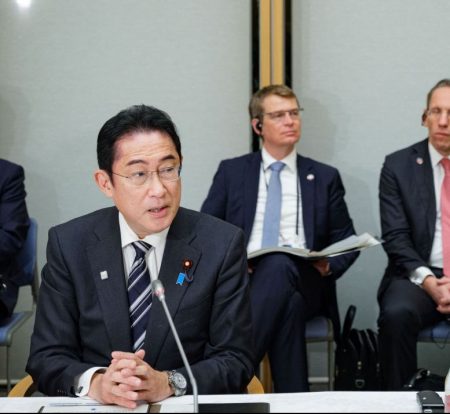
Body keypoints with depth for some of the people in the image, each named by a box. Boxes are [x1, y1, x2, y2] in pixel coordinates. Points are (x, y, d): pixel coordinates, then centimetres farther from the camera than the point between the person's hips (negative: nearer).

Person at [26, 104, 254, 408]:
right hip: (95, 407, 1)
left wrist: (166, 383, -21)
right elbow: (47, 357, -1)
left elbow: (236, 360, -4)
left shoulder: (222, 244, -4)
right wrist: (95, 383, -21)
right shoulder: (68, 245, 0)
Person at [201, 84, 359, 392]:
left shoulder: (325, 177, 18)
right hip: (241, 279, 0)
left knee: (279, 264, -38)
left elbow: (347, 240, 16)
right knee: (287, 304, -37)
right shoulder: (232, 172, 16)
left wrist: (330, 265, -8)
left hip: (301, 281, 0)